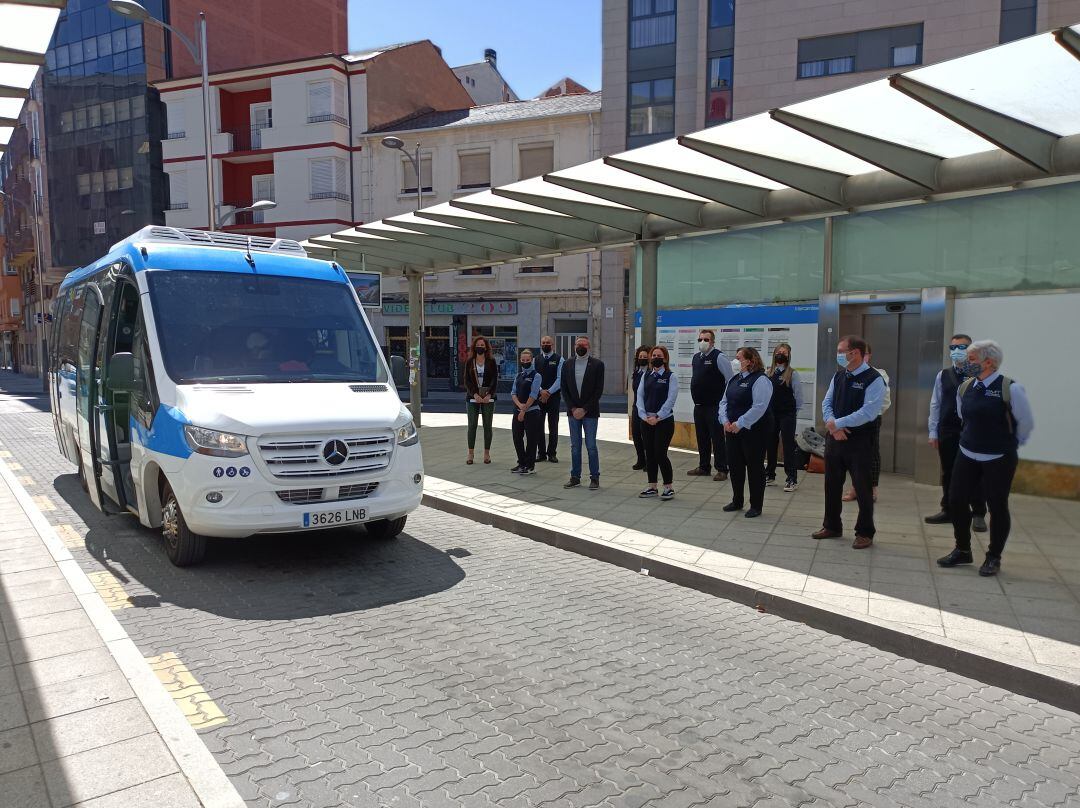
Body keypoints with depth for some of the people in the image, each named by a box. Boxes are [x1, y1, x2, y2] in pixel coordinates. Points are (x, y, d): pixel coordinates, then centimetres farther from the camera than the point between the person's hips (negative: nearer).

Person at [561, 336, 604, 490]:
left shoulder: (597, 364, -4)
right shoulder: (567, 364, 6)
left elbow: (599, 390, -7)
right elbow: (564, 389, 6)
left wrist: (584, 409, -11)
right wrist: (573, 408, -5)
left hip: (590, 412, -3)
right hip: (573, 412, 3)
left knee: (591, 446, -1)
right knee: (575, 446, 9)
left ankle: (594, 478, 8)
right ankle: (575, 477, 16)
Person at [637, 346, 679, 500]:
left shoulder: (671, 377, -4)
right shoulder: (645, 375, 10)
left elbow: (671, 399, -10)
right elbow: (639, 395, 5)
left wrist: (657, 417, -14)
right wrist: (644, 416, -6)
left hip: (664, 420, -5)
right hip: (646, 420, 5)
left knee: (660, 453, -7)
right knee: (649, 454, 9)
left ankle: (668, 487, 6)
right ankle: (651, 487, 19)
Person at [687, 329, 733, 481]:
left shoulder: (719, 357, -10)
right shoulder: (696, 357, 13)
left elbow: (731, 380, -12)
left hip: (714, 406, -7)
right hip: (699, 405, 8)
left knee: (717, 438, -3)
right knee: (702, 438, 14)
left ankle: (722, 470, 3)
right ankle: (704, 467, 25)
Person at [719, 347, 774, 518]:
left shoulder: (760, 380, -14)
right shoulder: (735, 379, 11)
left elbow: (759, 407, -22)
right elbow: (724, 401, 11)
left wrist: (740, 424, -21)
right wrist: (725, 421, -4)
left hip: (754, 431, -8)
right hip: (733, 431, 8)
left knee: (754, 467, 2)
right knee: (734, 465, 13)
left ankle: (756, 506, 13)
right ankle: (737, 501, 28)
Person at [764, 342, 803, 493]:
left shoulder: (793, 374, -5)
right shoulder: (769, 372, 6)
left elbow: (798, 395, -3)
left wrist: (795, 412, -2)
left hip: (787, 415, -4)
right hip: (771, 413, 4)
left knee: (789, 445, -2)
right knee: (770, 444, 12)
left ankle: (792, 479, 4)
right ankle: (769, 476, 24)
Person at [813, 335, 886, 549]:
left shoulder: (873, 380, -13)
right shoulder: (839, 376, 8)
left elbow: (867, 412, -21)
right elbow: (827, 403, 7)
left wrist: (837, 423, -18)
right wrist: (832, 426, -11)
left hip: (859, 442, -6)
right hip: (835, 438, 7)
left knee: (862, 488, 4)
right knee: (832, 484, 15)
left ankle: (865, 533, 17)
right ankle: (832, 526, 29)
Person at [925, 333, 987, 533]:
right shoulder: (943, 376, 8)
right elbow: (935, 405, 9)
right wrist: (933, 432, 7)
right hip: (947, 432, 4)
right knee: (948, 473, 12)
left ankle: (978, 514, 13)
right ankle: (948, 511, 24)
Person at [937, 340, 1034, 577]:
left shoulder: (1010, 389, -15)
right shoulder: (965, 387, 2)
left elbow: (1026, 423, -2)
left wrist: (1010, 444, 10)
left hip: (999, 459, -5)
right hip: (967, 455, 5)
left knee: (997, 506, 4)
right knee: (956, 501, 4)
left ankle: (994, 557, 20)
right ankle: (962, 550, 22)